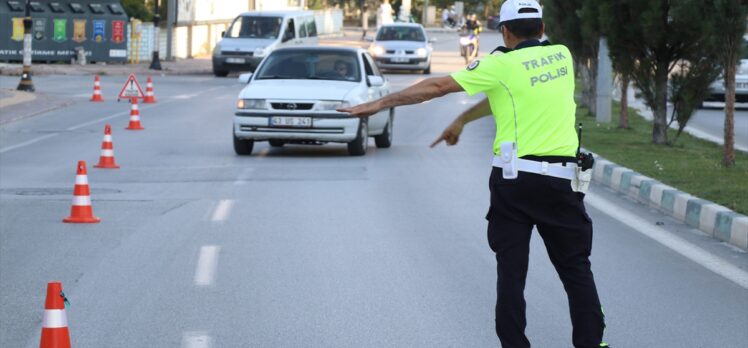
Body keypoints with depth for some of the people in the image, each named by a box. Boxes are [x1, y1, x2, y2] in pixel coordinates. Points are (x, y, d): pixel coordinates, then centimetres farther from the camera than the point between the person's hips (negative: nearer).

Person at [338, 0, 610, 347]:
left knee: (511, 270, 5)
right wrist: (462, 120, 28)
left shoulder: (502, 65, -5)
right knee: (576, 268, 10)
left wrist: (377, 104, 3)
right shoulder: (562, 55, 8)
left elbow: (436, 86, -4)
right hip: (563, 181, 3)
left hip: (514, 179, -2)